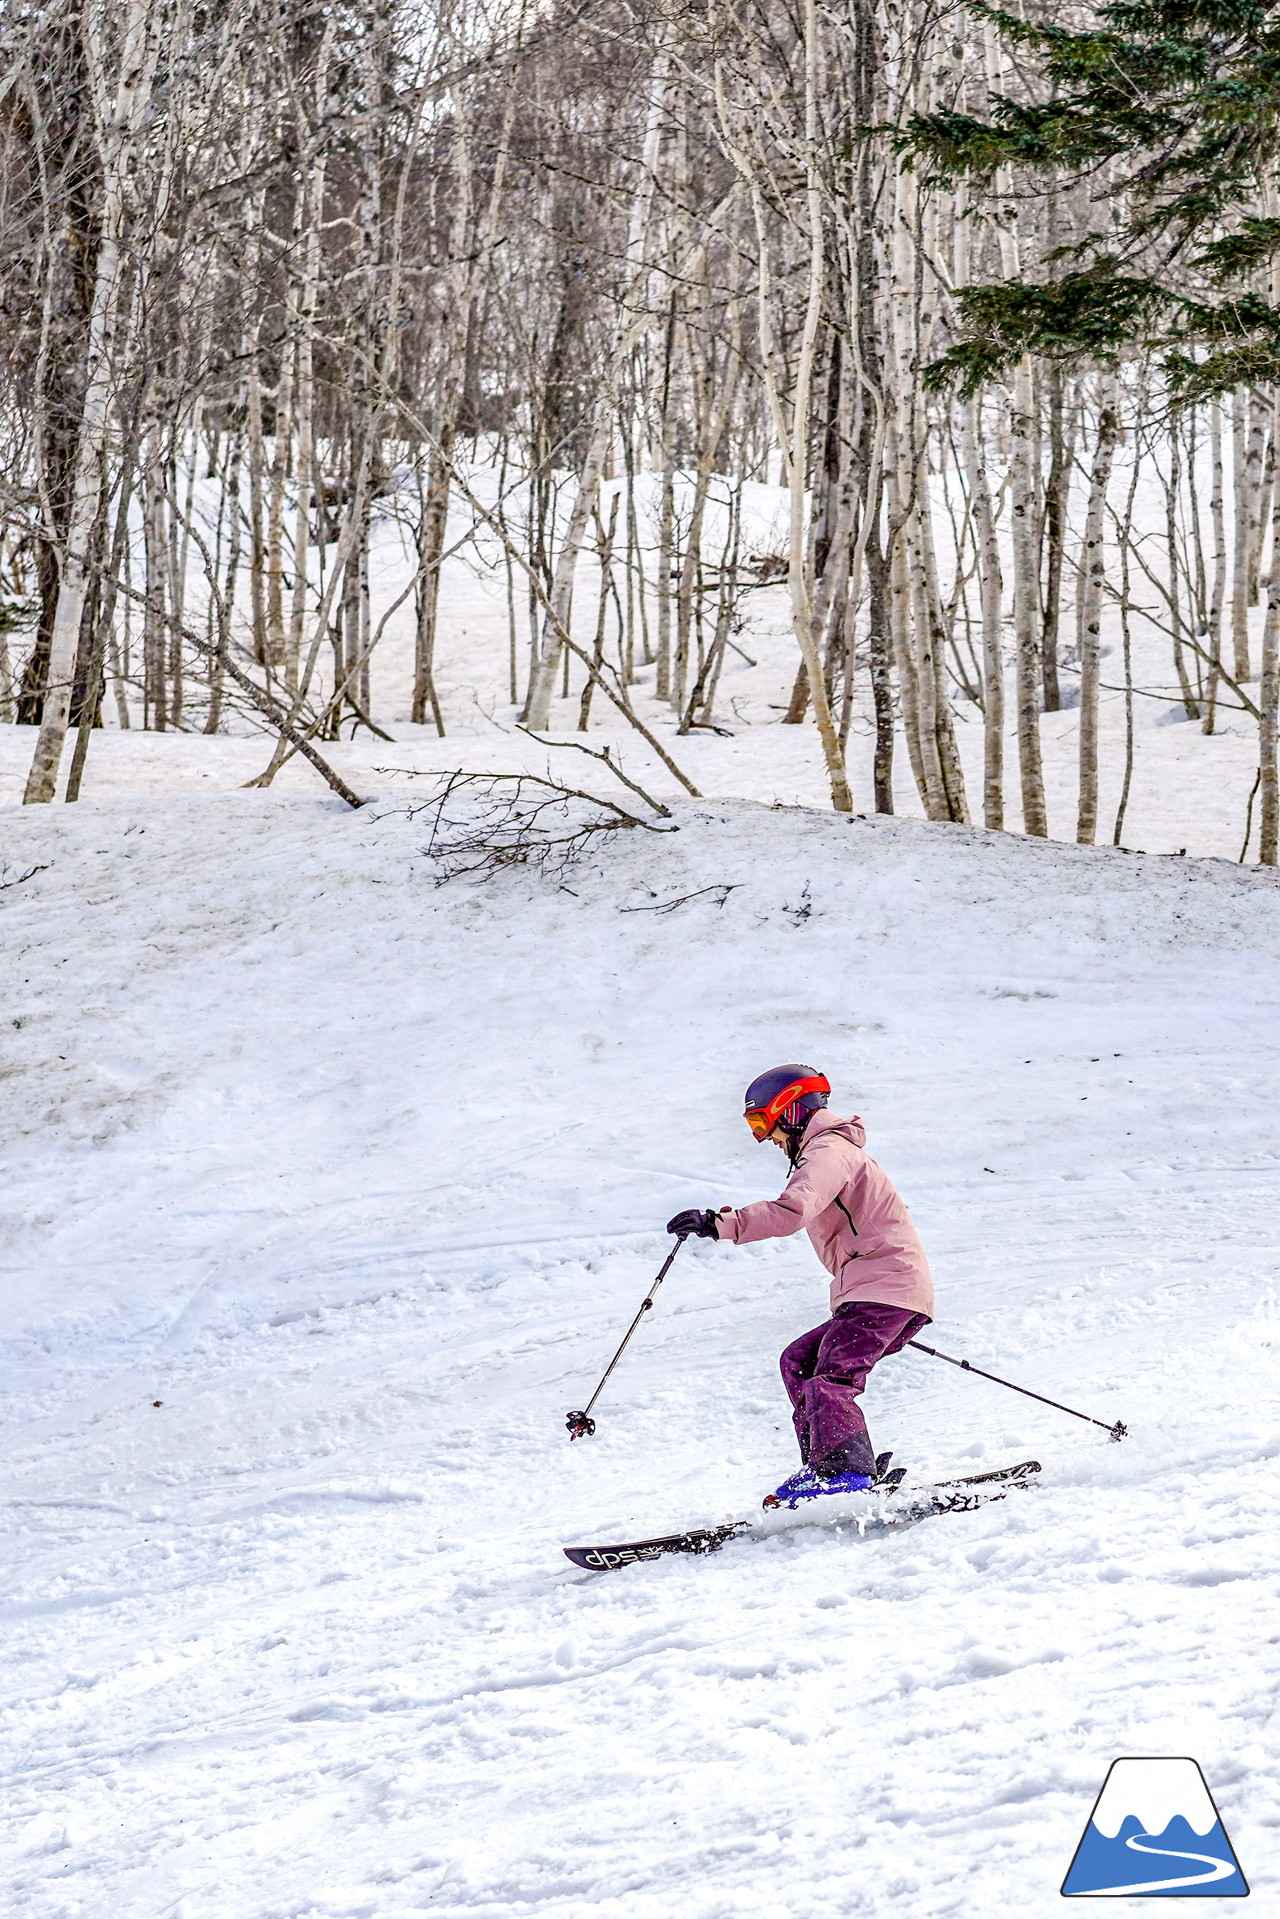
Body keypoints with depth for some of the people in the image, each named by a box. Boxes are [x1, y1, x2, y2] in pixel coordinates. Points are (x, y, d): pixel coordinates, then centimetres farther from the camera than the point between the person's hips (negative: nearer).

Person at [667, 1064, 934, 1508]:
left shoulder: (827, 1151, -7)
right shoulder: (832, 1150, 27)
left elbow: (791, 1211, -26)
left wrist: (720, 1223, -32)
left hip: (884, 1287, -11)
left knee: (829, 1380, -23)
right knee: (799, 1361, 12)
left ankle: (845, 1473, -39)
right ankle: (823, 1467, 3)